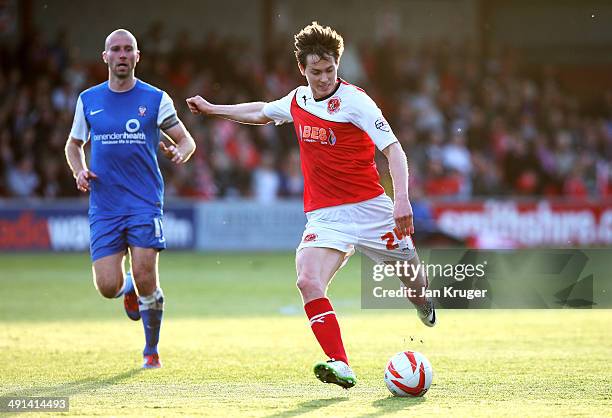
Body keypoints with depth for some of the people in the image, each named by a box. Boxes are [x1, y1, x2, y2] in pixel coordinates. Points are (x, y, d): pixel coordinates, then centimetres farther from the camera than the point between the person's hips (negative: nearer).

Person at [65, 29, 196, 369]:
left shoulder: (155, 99, 2)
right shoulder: (88, 100, 8)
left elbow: (186, 140, 5)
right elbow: (74, 144, 21)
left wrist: (179, 153, -19)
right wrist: (79, 171, 1)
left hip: (145, 203, -2)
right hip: (104, 207, 2)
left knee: (145, 278, -11)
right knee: (107, 286, -8)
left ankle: (151, 350, 10)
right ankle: (128, 288, 30)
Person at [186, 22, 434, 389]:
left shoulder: (354, 100, -10)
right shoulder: (297, 101, 7)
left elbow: (393, 148, -15)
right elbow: (260, 112, 30)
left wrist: (402, 199, -27)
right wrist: (213, 109, 37)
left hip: (368, 206, -3)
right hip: (324, 216, 4)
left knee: (413, 277, 10)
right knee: (309, 282, -22)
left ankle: (423, 302, 50)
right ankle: (341, 366, -27)